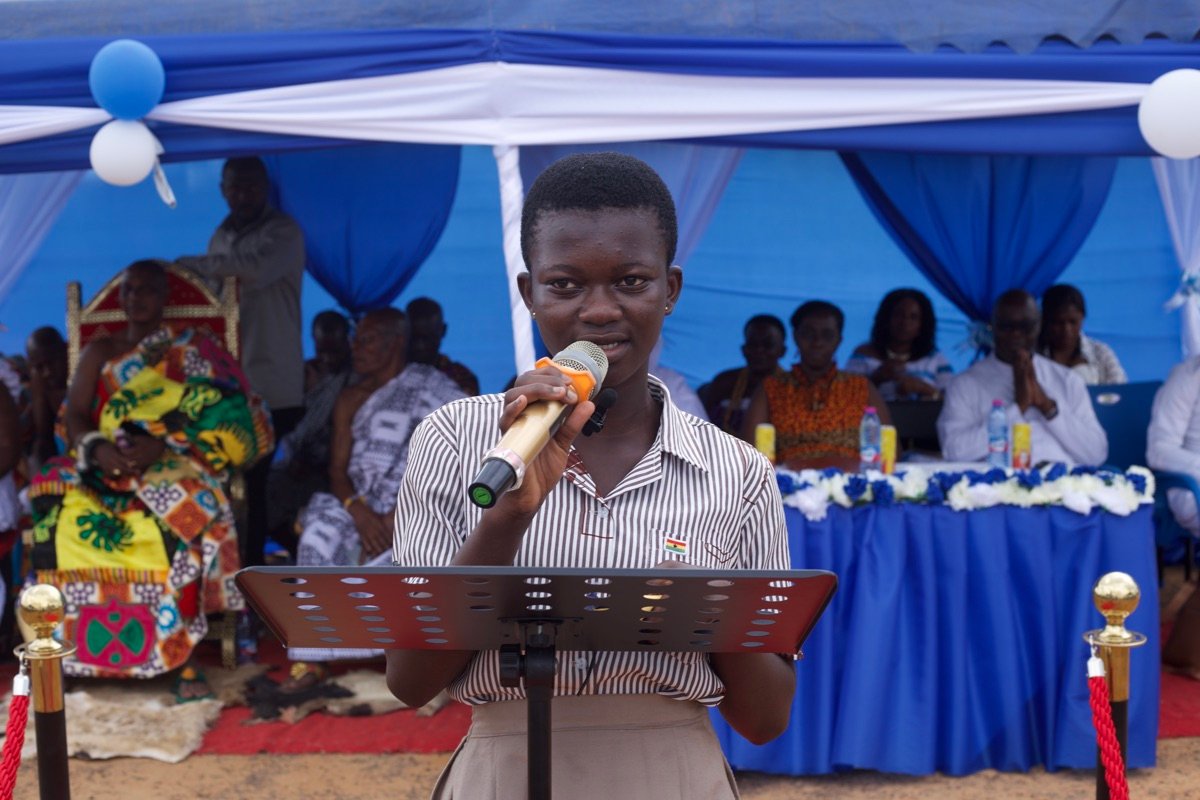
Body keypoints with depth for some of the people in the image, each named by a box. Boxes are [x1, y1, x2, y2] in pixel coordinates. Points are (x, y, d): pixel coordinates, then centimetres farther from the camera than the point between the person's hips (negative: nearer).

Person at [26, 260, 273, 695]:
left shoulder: (194, 350, 11)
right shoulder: (99, 352, 20)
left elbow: (224, 417, -2)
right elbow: (74, 416, 9)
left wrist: (162, 445, -18)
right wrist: (98, 449, -14)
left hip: (171, 465, -3)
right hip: (105, 466, 3)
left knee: (178, 510, -38)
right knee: (66, 516, -30)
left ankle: (182, 651, -38)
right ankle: (71, 648, -24)